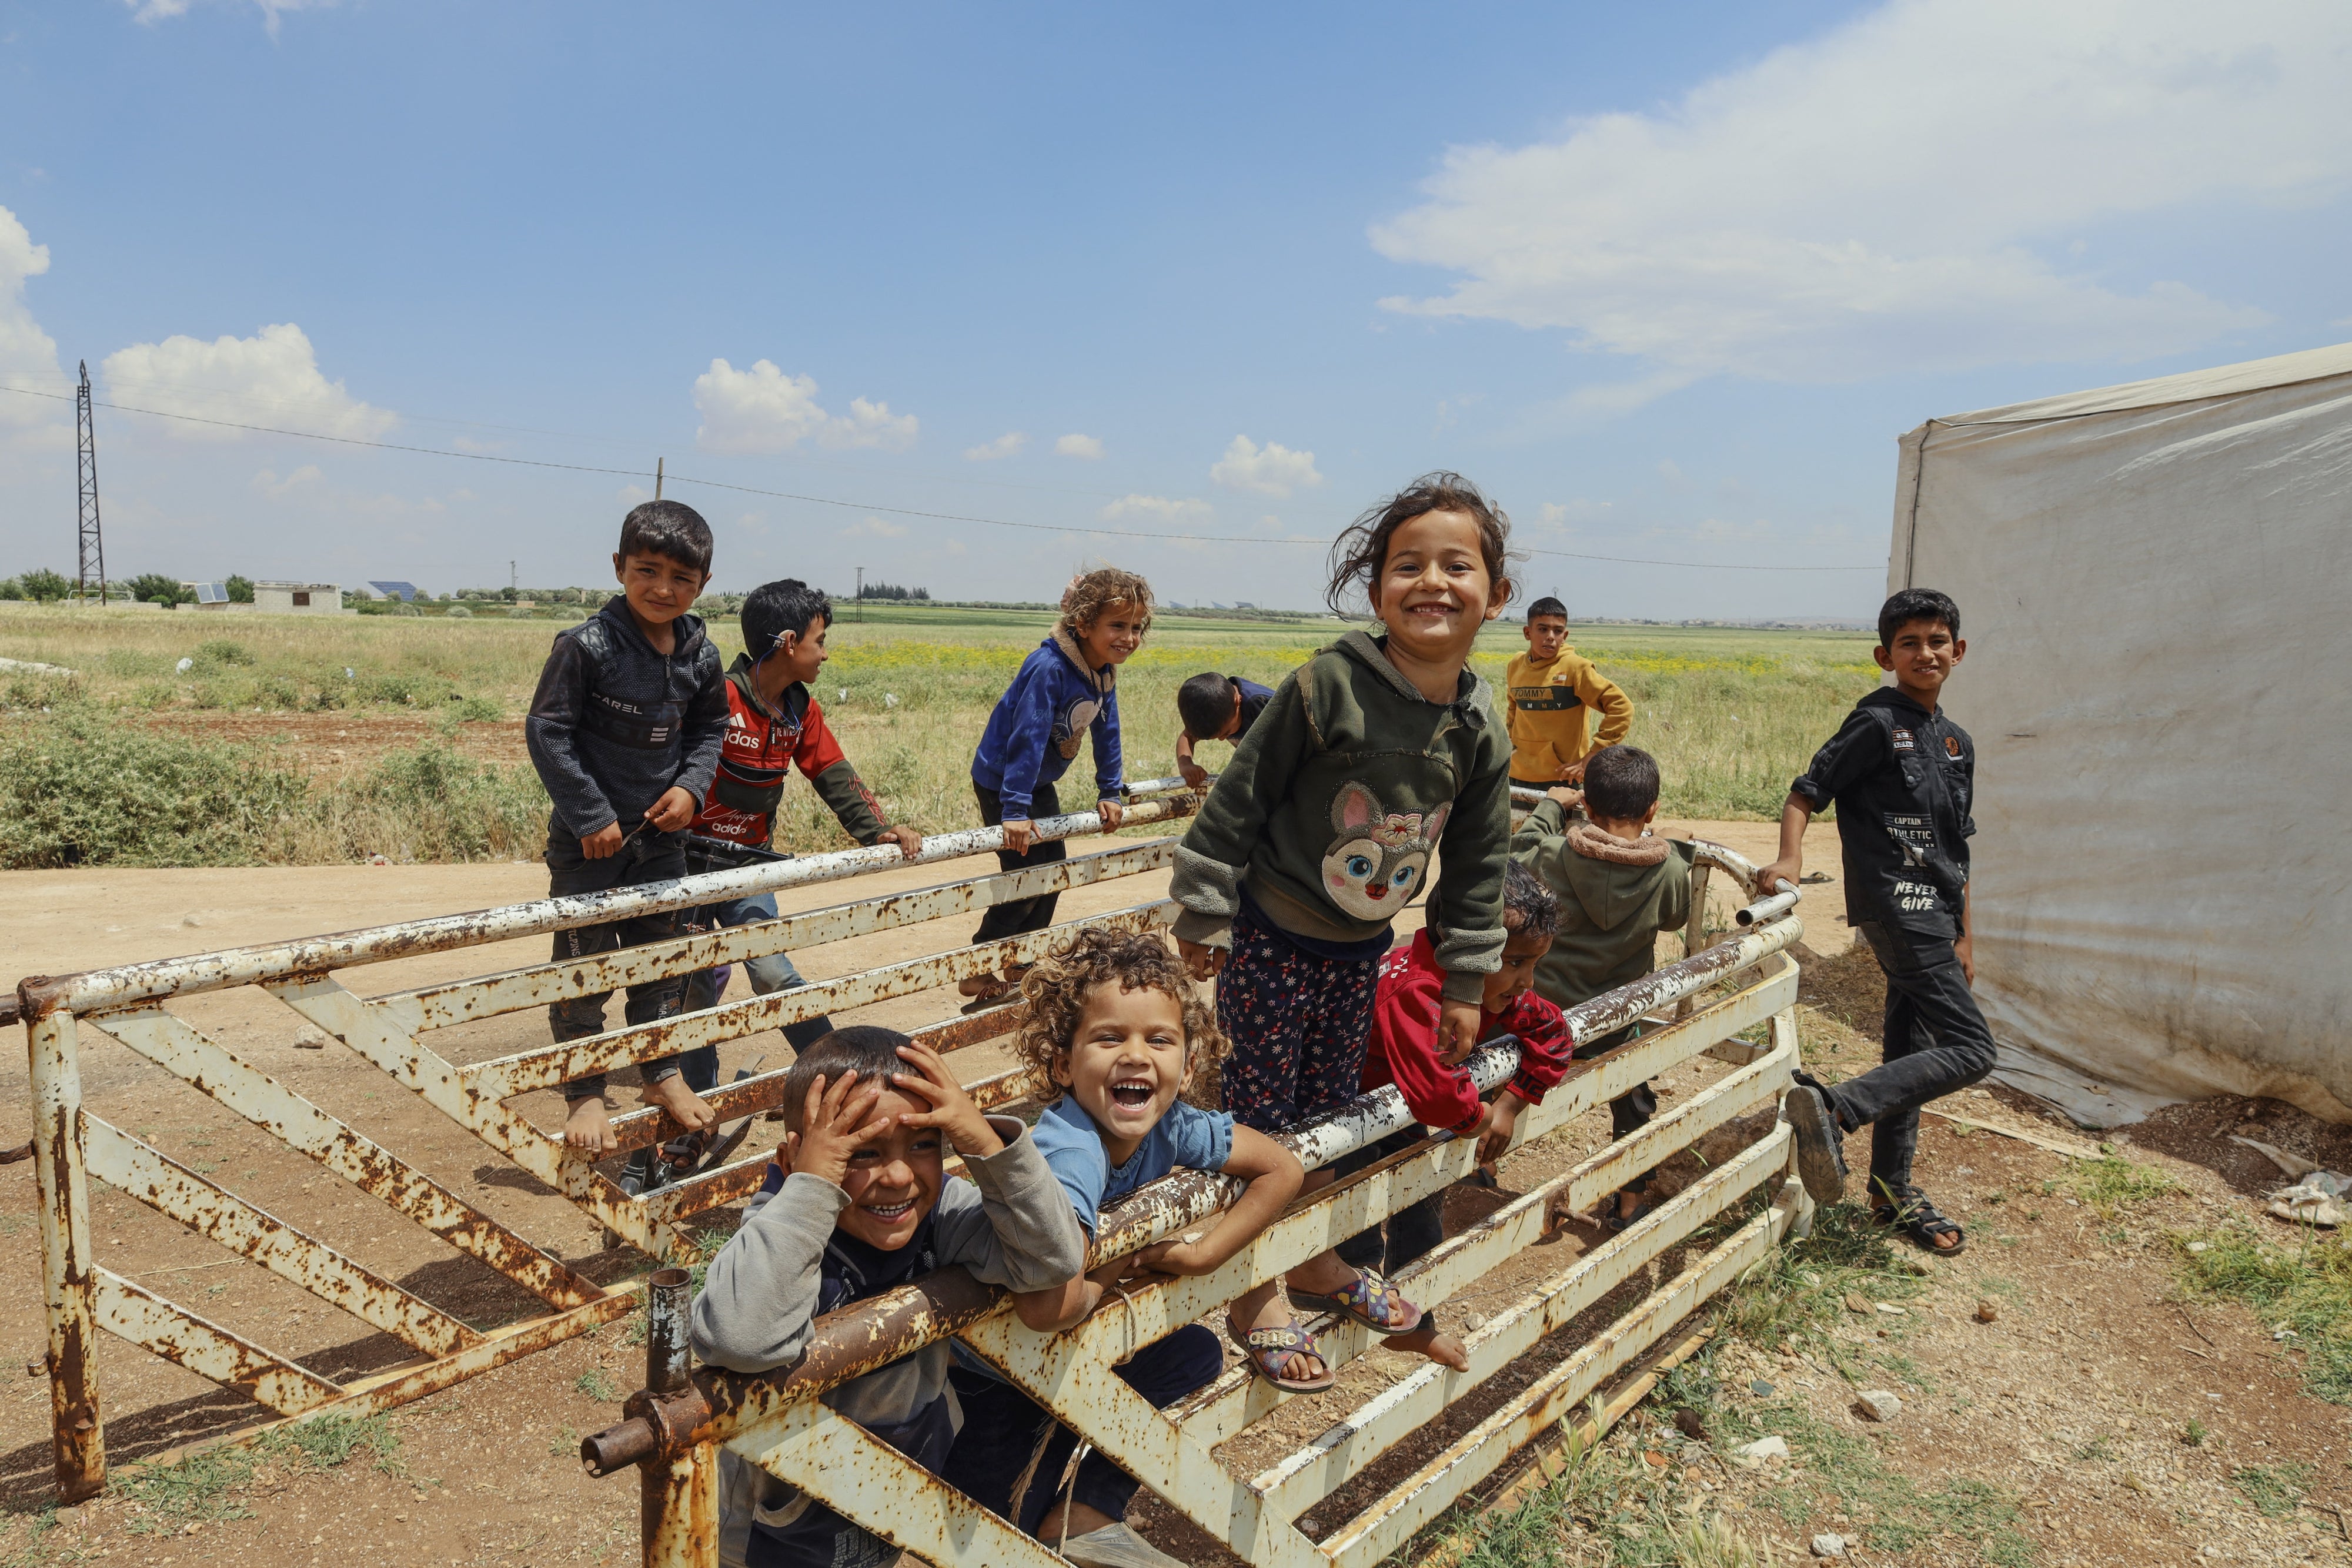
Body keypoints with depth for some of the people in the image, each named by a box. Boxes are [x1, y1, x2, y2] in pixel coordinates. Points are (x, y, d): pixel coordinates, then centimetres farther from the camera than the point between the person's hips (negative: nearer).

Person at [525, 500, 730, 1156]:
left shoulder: (700, 656, -2)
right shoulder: (587, 645, -18)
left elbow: (710, 728, 13)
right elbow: (546, 731, -15)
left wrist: (692, 786, -5)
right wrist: (592, 816, -17)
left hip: (661, 832, 5)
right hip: (589, 834, -5)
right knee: (583, 963, 3)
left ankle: (662, 1071, 31)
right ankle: (584, 1094, 16)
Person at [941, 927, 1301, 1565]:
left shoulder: (1170, 1126, -16)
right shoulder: (1069, 1153, -36)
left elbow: (1283, 1168, -7)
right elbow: (1047, 1304, -48)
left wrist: (1202, 1253, -17)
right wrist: (1110, 1275, -26)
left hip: (1071, 1348, 7)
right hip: (985, 1370, -6)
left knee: (1197, 1354, 2)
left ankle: (1085, 1516, 13)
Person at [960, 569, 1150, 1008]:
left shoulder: (1105, 673, -5)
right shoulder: (1049, 668, -32)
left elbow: (1107, 732, 5)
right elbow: (1027, 737, -35)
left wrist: (1110, 792, 5)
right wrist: (1015, 810, -37)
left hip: (1039, 781, 9)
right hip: (1002, 780, -9)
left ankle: (1021, 964, 30)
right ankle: (977, 974, 8)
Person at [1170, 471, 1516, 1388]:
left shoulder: (1479, 735, -4)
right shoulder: (1328, 687, -21)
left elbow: (1477, 868, 6)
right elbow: (1237, 803, -14)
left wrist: (1466, 986, 8)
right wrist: (1203, 917, -10)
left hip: (1362, 950, 5)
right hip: (1271, 936, -5)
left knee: (1330, 1107, 19)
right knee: (1261, 1111, 6)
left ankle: (1315, 1261, 39)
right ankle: (1256, 1287, 24)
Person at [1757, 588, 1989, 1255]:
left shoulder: (1957, 743, 16)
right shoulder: (1877, 722, -8)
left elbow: (1956, 851, 20)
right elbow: (1806, 792, -11)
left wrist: (1964, 936, 20)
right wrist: (1790, 858, -29)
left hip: (1931, 914, 8)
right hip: (1895, 906, -8)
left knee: (1912, 1053, 15)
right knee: (1971, 1051, -15)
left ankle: (1893, 1189, 26)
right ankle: (1832, 1106, -16)